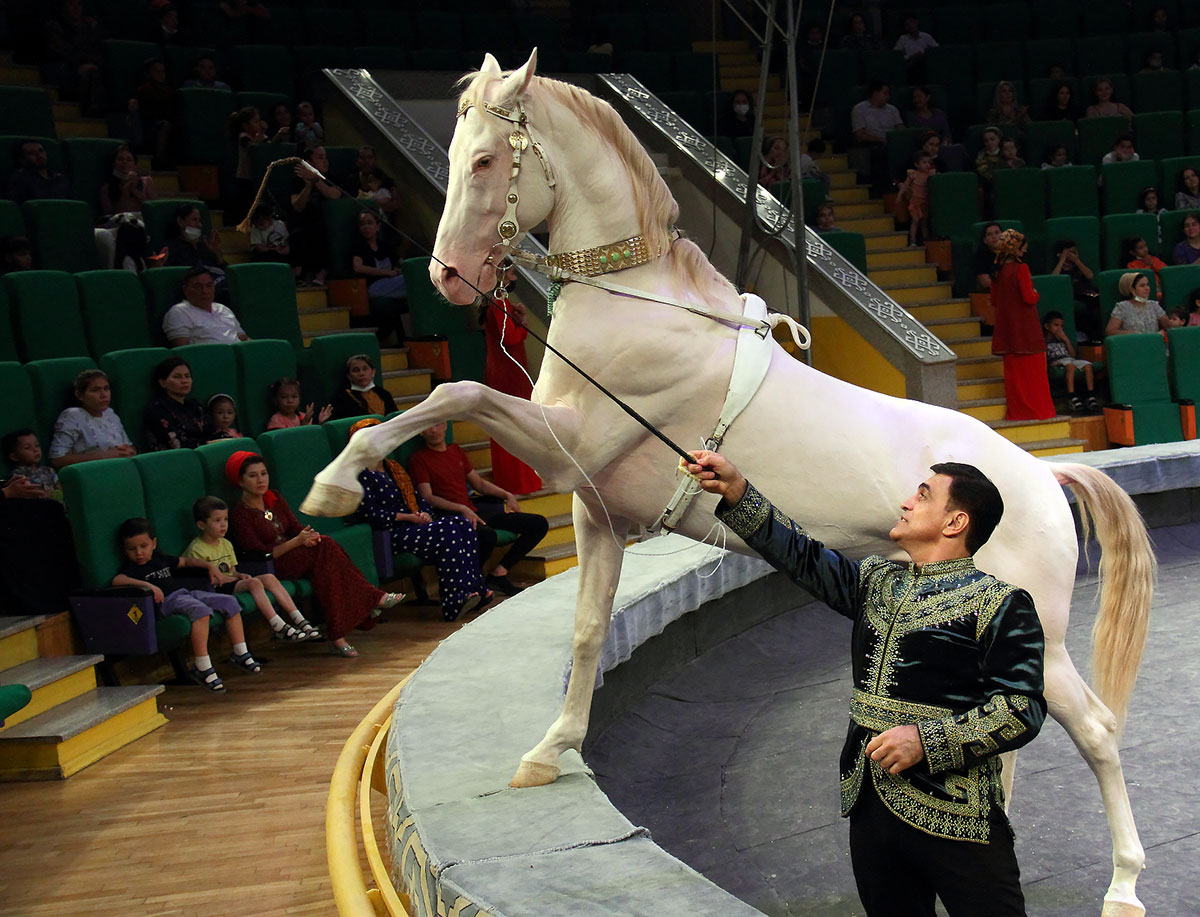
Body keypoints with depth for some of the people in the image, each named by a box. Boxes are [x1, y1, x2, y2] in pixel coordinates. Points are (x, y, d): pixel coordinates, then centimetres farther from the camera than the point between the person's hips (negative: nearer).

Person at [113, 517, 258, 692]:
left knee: (229, 602, 0)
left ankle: (240, 653, 6)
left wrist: (210, 566, 23)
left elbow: (185, 561, 37)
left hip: (188, 592, 8)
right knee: (200, 610, -37)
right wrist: (146, 585, -34)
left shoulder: (161, 560, 23)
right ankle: (202, 667, -39)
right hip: (168, 600, -8)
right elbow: (117, 580, -22)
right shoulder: (132, 569, 0)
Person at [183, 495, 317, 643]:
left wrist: (239, 575, -5)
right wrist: (233, 578, -14)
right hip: (215, 590, -8)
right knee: (254, 582, -29)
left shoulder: (226, 544, 18)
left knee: (270, 578, -11)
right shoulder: (196, 550, -9)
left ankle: (299, 621, -15)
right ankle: (278, 627, -36)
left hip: (231, 583, 8)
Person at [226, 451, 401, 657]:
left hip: (293, 556, 7)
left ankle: (337, 637, -33)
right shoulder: (239, 514, -9)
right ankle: (374, 597, -21)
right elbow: (259, 555, -16)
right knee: (325, 546, -27)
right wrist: (297, 541, -24)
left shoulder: (274, 498, 14)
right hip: (270, 570, -7)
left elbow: (295, 527, 10)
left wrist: (309, 536, -15)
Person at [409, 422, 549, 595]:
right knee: (487, 535, -41)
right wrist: (462, 509, -23)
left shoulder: (456, 450, 21)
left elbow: (479, 483, 26)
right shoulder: (419, 459, 0)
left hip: (473, 512, 8)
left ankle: (499, 573, -6)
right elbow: (427, 498, -11)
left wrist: (506, 495, 10)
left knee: (539, 524, -3)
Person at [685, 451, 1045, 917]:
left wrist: (927, 740, -19)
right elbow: (801, 555, 14)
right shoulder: (876, 582, 16)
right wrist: (737, 491, 5)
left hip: (955, 815, -6)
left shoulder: (1000, 603, -6)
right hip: (870, 807, 7)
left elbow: (1022, 709, -12)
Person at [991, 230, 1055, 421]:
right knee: (1033, 369, 3)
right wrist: (1035, 293, 2)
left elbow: (994, 301, 11)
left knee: (1013, 371, 11)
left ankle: (1016, 411, 14)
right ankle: (1037, 410, 7)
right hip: (1026, 328, -6)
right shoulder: (1021, 269, -15)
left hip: (1008, 329, 6)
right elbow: (1029, 298, -18)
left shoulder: (998, 271, 5)